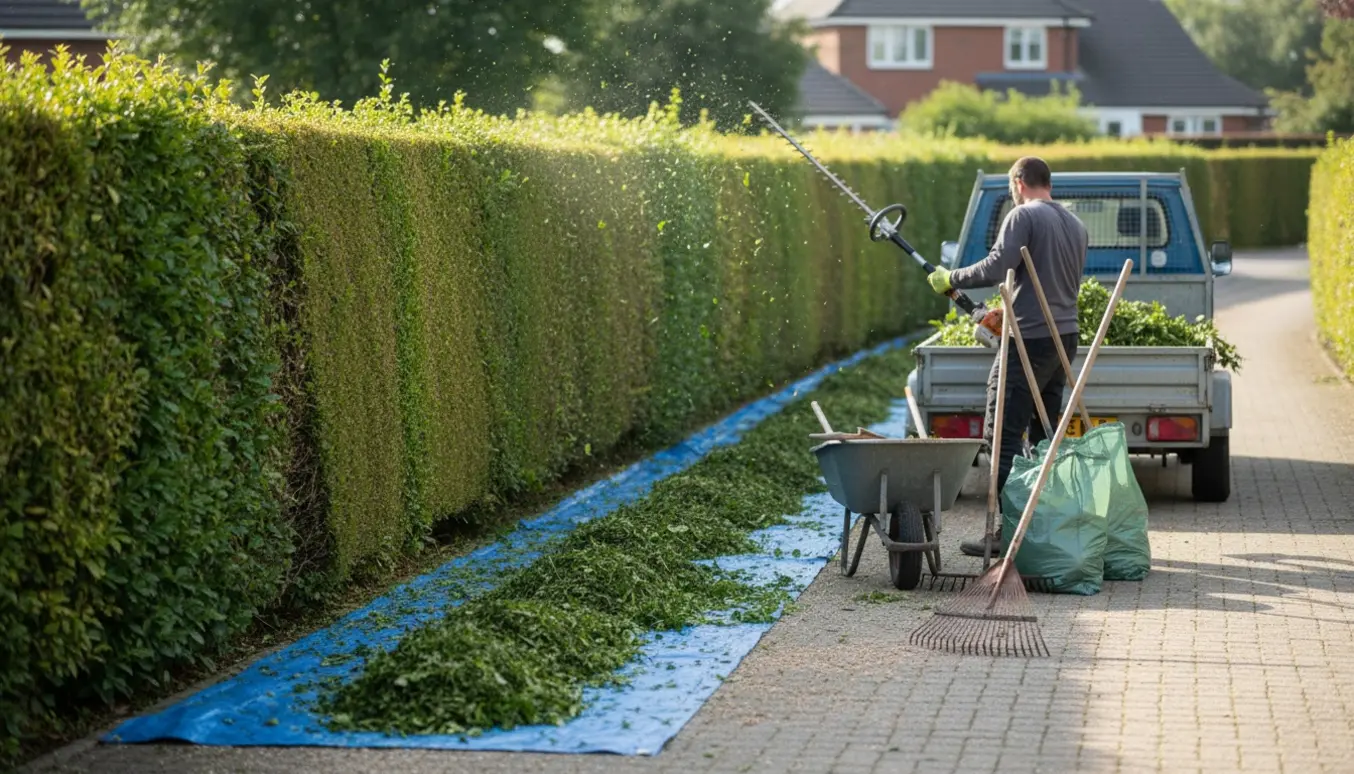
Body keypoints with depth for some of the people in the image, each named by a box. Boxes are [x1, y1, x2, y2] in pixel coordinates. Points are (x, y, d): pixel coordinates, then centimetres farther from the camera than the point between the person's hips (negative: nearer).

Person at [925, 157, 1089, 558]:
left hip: (1030, 341, -9)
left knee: (1003, 436, -8)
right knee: (1043, 436, 15)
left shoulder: (1024, 216, -9)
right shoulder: (1075, 225, 17)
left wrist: (951, 279, -5)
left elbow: (996, 268, -20)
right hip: (1066, 336, 9)